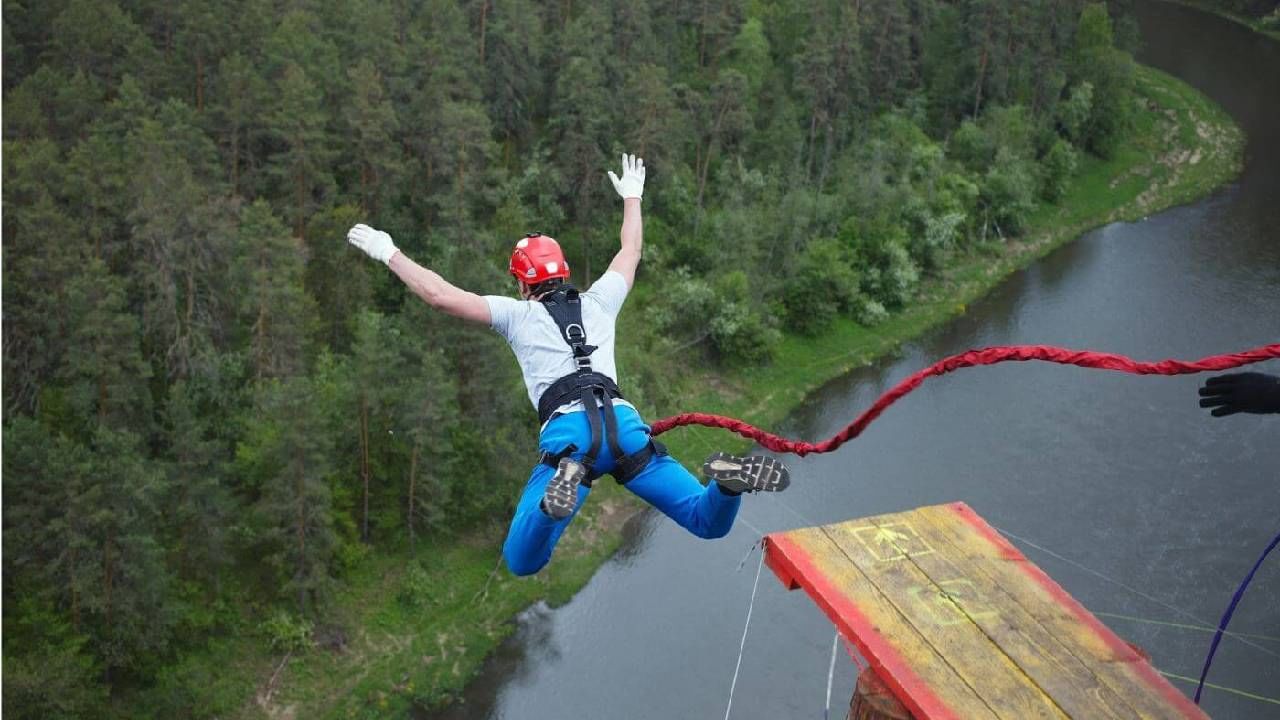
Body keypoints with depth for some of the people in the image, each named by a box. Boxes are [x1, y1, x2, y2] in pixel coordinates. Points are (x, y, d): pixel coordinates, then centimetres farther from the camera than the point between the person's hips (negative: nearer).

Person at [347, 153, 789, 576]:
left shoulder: (517, 313, 18)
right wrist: (631, 197, 58)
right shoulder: (598, 301, 27)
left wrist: (389, 254, 26)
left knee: (522, 562, -6)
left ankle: (566, 482, -36)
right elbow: (631, 252, 44)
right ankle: (728, 479, -29)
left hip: (567, 431, -3)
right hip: (625, 423, 3)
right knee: (709, 523, 8)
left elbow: (439, 295, 13)